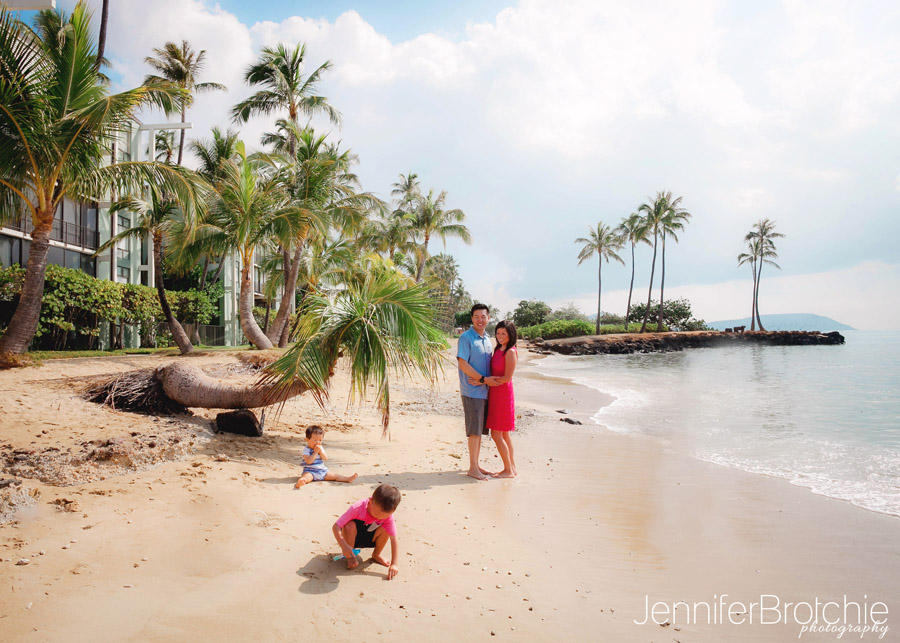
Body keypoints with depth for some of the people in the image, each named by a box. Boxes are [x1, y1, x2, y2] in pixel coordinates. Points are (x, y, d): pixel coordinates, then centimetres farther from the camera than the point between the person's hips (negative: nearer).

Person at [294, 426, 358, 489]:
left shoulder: (320, 448, 11)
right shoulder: (306, 450, -9)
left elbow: (325, 458, 0)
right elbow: (309, 461, -23)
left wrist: (320, 451, -15)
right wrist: (315, 452, -22)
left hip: (322, 470, 7)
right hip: (310, 471, -7)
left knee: (334, 476, -1)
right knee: (306, 476, -38)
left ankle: (348, 478, -8)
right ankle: (300, 482, -68)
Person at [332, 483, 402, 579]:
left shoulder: (388, 515, -24)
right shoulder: (358, 508, -34)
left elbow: (394, 540, -25)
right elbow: (336, 526, -34)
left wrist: (394, 564, -34)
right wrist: (344, 546, -47)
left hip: (368, 539, 2)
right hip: (353, 538, -2)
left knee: (385, 530, -27)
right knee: (350, 526, -35)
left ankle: (376, 555, 2)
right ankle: (350, 557, -10)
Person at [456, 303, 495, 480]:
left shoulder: (487, 339, 15)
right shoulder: (466, 337, -8)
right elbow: (462, 363, -15)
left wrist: (481, 379, -3)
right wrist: (483, 379, -14)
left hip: (484, 390, 7)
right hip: (472, 391, -7)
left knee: (480, 429, 12)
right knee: (475, 430, -5)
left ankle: (476, 465, 21)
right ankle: (473, 468, 2)